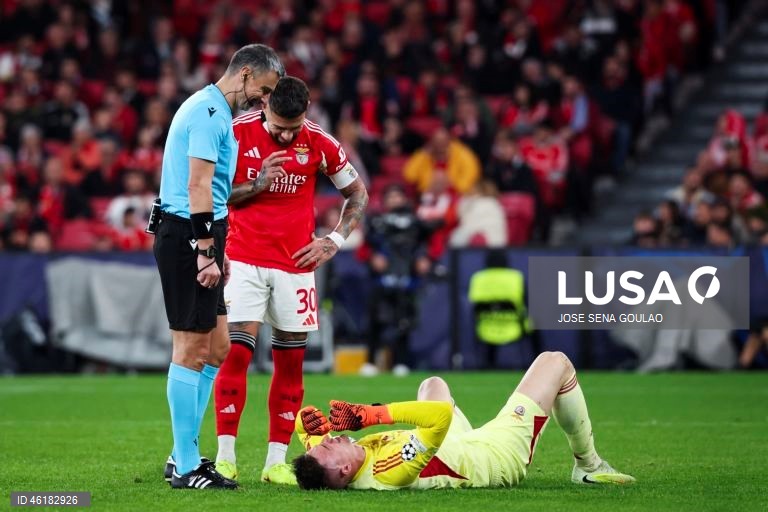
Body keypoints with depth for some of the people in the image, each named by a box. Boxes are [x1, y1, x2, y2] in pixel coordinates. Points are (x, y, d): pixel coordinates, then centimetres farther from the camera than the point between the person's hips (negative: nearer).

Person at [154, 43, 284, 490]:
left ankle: (183, 456, 17)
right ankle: (187, 468, -3)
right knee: (192, 350, -7)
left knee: (217, 348, 12)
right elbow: (198, 185, -20)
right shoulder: (209, 112, -13)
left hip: (196, 239, 11)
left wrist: (217, 249, 25)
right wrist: (206, 252, -22)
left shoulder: (215, 111, 19)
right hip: (188, 236, -11)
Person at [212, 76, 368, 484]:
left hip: (295, 263, 2)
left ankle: (276, 461, 7)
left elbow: (357, 193, 11)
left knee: (290, 361, 1)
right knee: (236, 351, -12)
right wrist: (257, 185, -15)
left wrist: (335, 240, 1)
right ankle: (225, 456, -7)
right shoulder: (237, 134, -6)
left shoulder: (319, 144, -2)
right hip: (244, 261, -2)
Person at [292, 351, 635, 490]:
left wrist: (313, 424, -32)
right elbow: (441, 415, -51)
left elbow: (304, 424, -9)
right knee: (555, 362, 4)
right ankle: (588, 466, 27)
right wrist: (375, 414, -51)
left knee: (433, 384, 34)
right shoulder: (387, 472, -47)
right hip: (500, 454, -7)